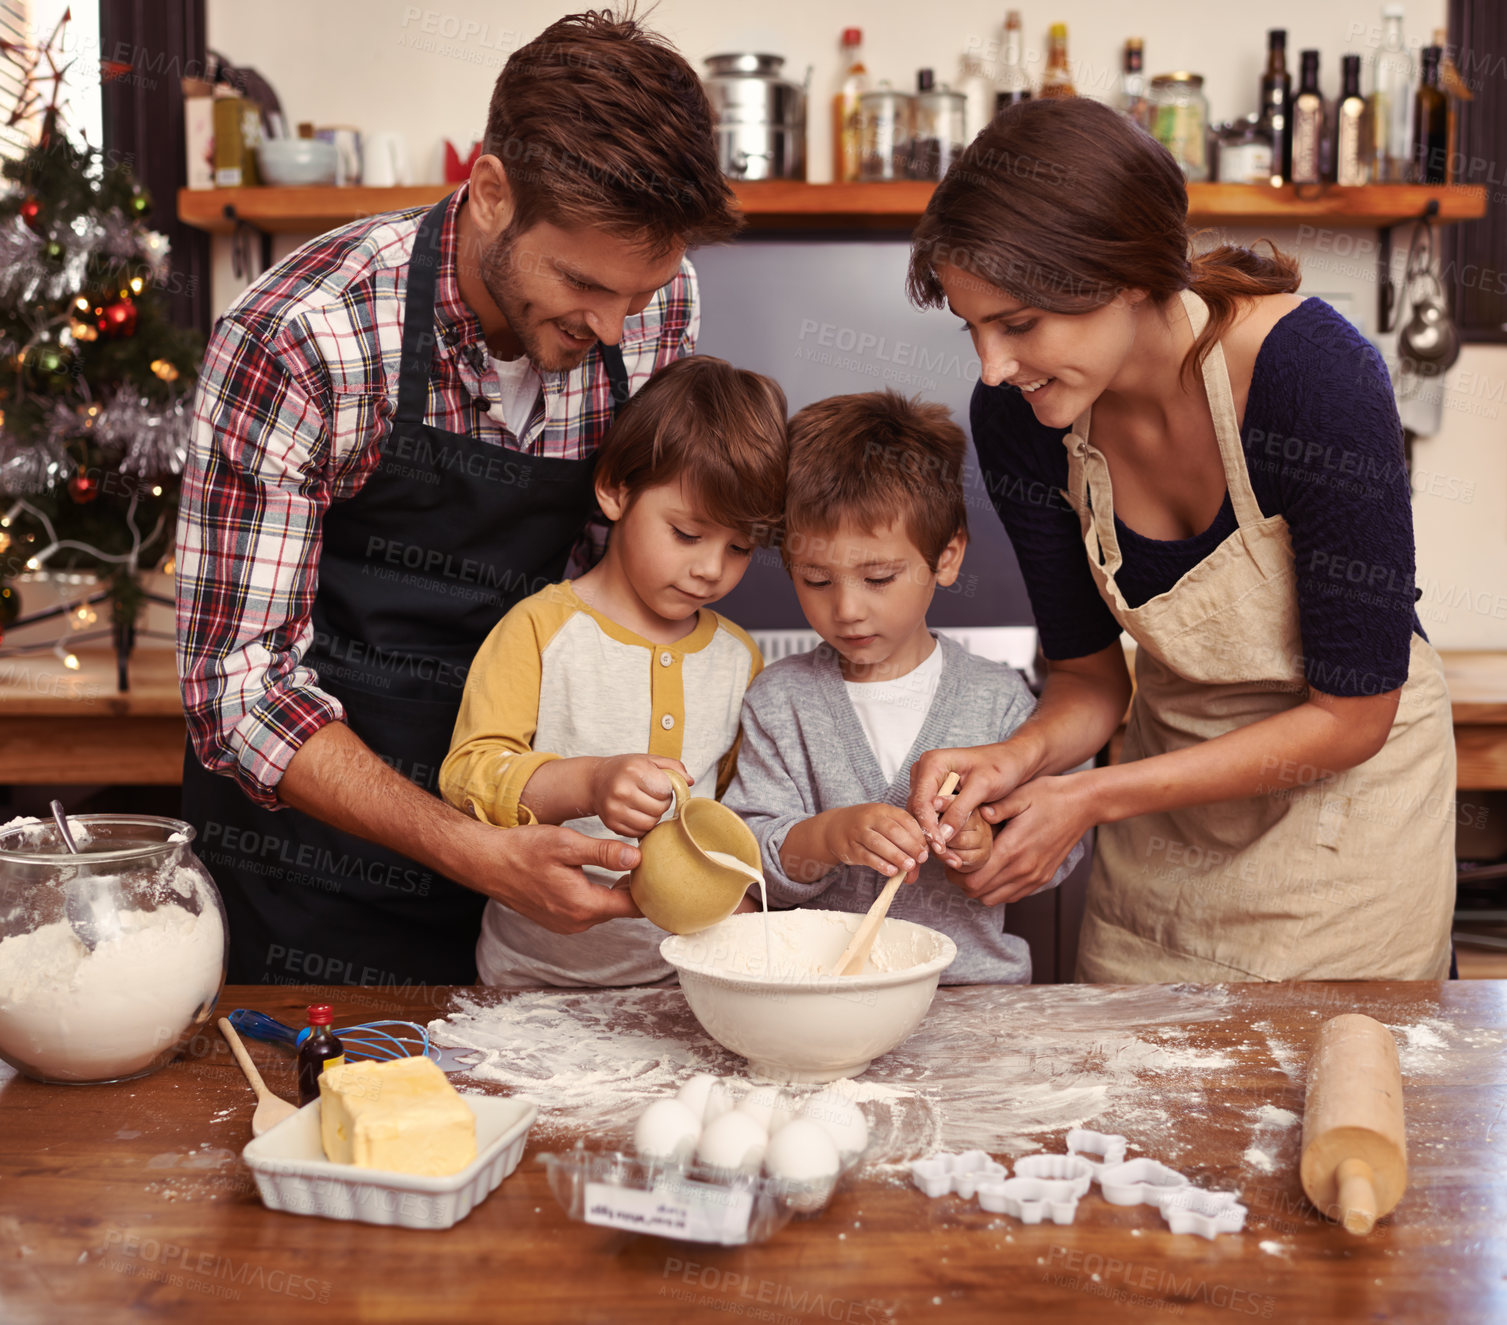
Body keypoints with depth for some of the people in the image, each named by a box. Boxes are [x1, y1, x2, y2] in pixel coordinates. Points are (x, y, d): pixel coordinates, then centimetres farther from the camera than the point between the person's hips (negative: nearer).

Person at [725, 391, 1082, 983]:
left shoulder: (997, 697, 6)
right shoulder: (778, 700, 5)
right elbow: (749, 860, -1)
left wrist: (994, 846, -14)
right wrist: (827, 837, -21)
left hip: (977, 979, 0)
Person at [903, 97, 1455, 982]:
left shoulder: (1319, 376, -29)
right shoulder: (1017, 418, -16)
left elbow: (1350, 714, -23)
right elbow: (1091, 676, -3)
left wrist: (1089, 798, -26)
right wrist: (1022, 757, -25)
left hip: (1350, 788, -4)